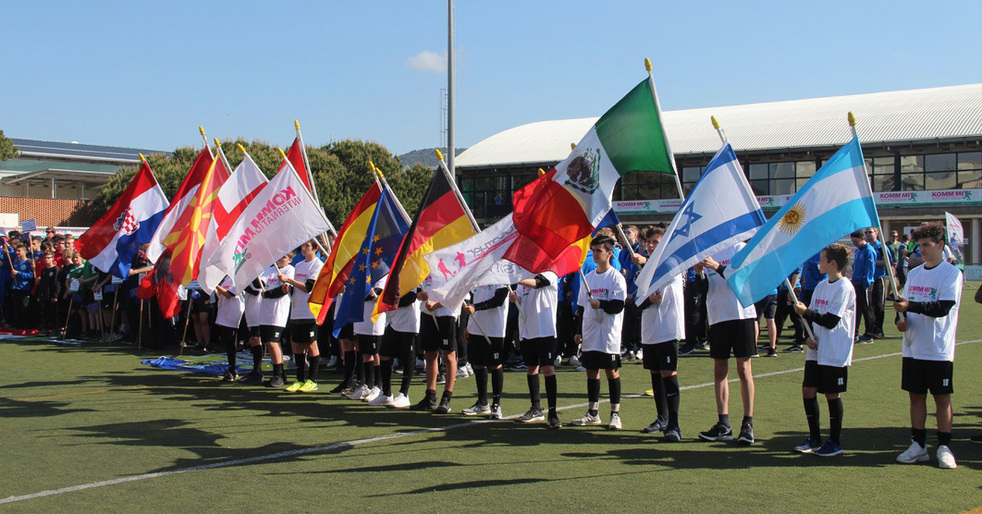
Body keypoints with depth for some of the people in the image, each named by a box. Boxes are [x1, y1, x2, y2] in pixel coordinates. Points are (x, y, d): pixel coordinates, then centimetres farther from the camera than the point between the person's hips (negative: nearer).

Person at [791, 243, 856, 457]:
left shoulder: (844, 287, -12)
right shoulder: (821, 285, 12)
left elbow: (831, 321, -18)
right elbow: (811, 316, 13)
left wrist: (806, 312, -15)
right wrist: (807, 337, -2)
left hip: (835, 353, -7)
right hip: (815, 351, 8)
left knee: (832, 394, 0)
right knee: (808, 391, 7)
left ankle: (835, 442, 13)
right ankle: (814, 438, 20)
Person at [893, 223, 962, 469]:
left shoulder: (952, 273, -7)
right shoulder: (914, 273, 12)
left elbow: (943, 308, -18)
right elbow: (905, 304, 17)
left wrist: (910, 306, -26)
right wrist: (901, 319, -4)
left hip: (939, 350, -6)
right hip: (913, 347, 6)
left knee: (942, 397, 1)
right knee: (916, 395, 9)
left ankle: (945, 448, 9)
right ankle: (918, 445, 17)